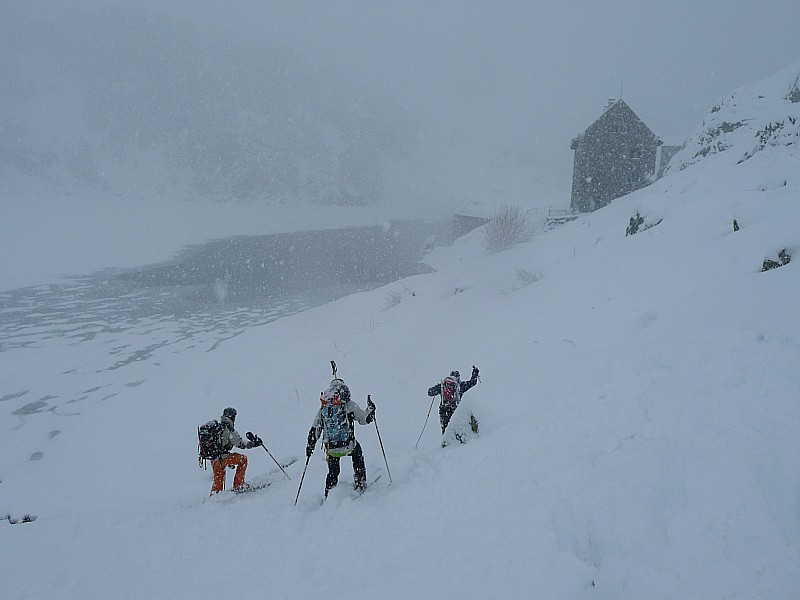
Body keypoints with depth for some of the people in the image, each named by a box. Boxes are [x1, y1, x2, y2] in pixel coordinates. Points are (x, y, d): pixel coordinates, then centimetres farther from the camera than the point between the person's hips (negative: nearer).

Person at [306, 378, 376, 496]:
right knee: (358, 453, 30)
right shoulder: (349, 404, -3)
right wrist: (370, 408, 21)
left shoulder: (323, 407, 8)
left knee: (332, 473, 23)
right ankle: (360, 484, 30)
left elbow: (315, 429, 10)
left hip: (330, 448, 2)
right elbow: (365, 419, 3)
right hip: (348, 445, -2)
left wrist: (310, 445, 19)